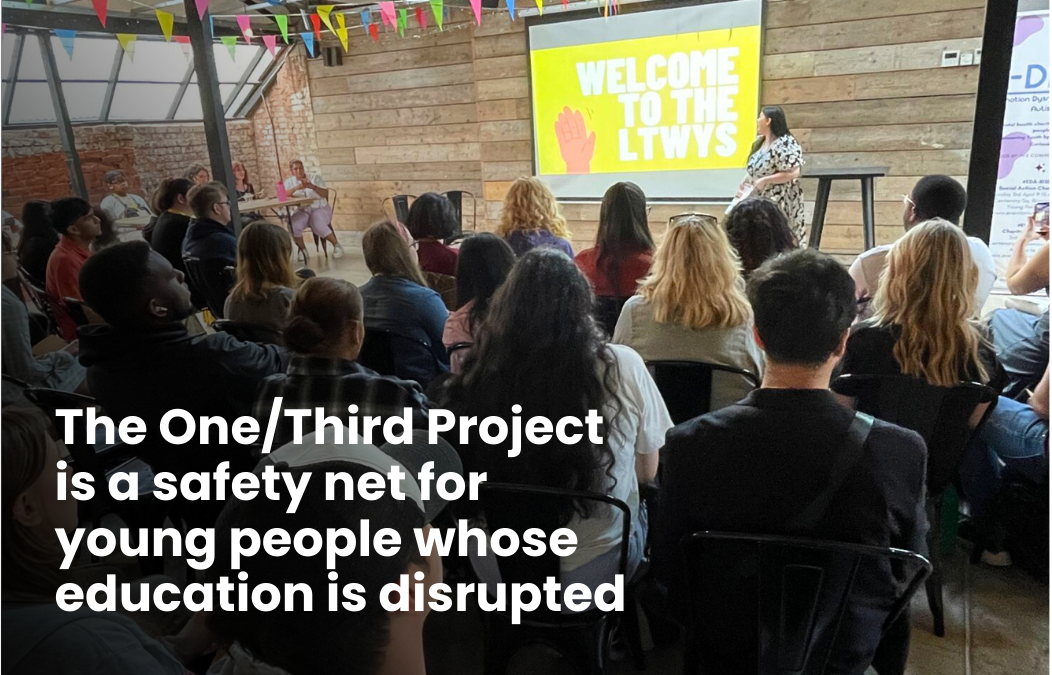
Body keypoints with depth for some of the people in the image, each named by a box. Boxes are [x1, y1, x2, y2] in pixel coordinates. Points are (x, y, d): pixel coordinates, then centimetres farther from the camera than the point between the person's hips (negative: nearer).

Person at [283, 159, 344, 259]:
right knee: (293, 226, -29)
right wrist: (296, 188, -23)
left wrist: (312, 187, -21)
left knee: (317, 225, -34)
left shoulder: (315, 177, 6)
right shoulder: (289, 181, 10)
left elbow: (325, 194, -4)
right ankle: (302, 250, -5)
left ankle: (336, 245, -11)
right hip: (302, 211, 2)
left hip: (320, 208, -2)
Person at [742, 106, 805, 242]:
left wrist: (765, 181, -19)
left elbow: (793, 173, -21)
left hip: (779, 204, -8)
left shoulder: (785, 143, -13)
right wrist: (745, 182, 4)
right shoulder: (760, 143, 14)